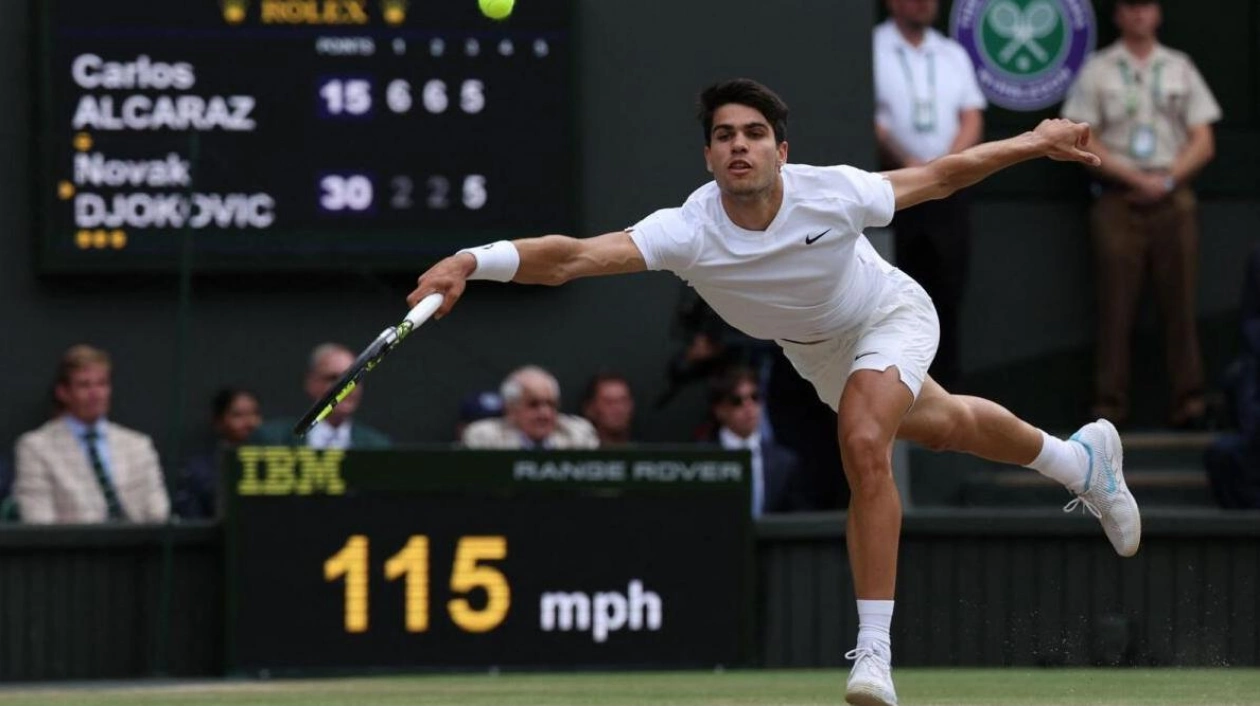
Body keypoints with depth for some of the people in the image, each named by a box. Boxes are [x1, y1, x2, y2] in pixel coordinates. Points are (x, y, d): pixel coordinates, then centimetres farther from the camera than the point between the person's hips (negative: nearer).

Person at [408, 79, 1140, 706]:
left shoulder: (831, 195, -38)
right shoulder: (688, 231, -37)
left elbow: (936, 176, -19)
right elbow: (573, 256, -51)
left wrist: (1035, 142, -11)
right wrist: (473, 261, -68)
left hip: (891, 317, -4)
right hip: (817, 352, 4)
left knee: (865, 445, -31)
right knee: (947, 425, 27)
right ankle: (1083, 461, 59)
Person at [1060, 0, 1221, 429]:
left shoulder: (1180, 69, 13)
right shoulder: (1098, 71, 7)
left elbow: (1203, 143, 10)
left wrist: (1168, 179, -7)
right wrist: (1135, 178, -9)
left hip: (1173, 196, 2)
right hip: (1118, 197, -2)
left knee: (1180, 303, -2)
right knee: (1116, 304, -5)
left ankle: (1188, 401, -1)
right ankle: (1109, 404, -5)